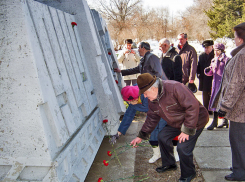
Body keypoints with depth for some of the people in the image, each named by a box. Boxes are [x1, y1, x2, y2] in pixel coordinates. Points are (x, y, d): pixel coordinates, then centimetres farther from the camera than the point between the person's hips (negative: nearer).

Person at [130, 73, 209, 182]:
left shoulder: (175, 88, -33)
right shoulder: (152, 99, -5)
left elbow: (193, 106, -32)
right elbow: (152, 118, 7)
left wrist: (187, 130, -28)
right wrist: (141, 136, 6)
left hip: (196, 120, -8)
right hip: (176, 122, 8)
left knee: (183, 147, -16)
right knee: (162, 137, 5)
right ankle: (169, 164, 29)